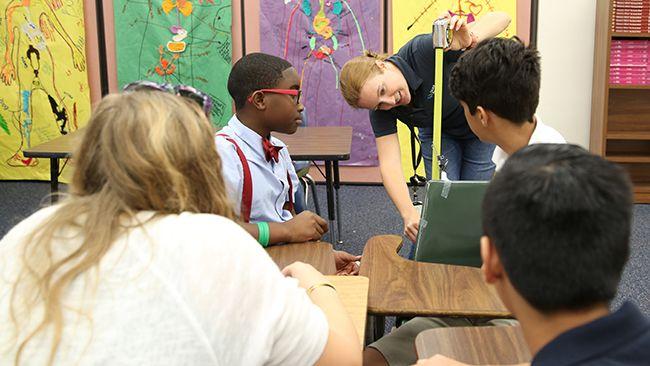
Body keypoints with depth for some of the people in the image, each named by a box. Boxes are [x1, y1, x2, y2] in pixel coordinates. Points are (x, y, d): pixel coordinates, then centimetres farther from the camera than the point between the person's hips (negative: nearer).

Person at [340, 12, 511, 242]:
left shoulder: (425, 51, -39)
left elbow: (500, 18, -40)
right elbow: (389, 163, -32)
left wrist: (470, 39, -61)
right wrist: (409, 213, -48)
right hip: (439, 133, 2)